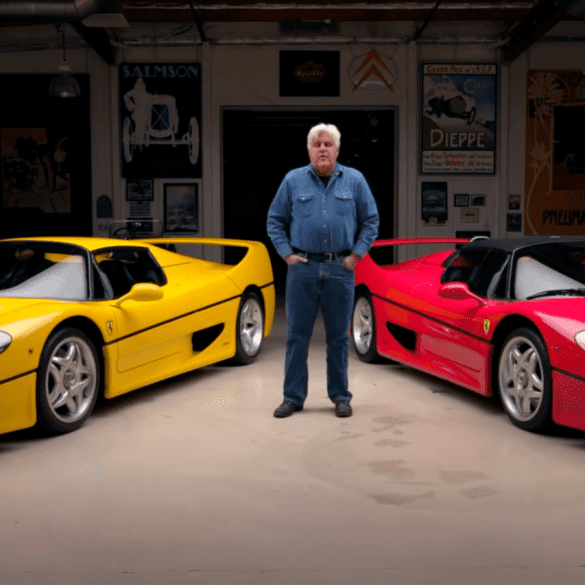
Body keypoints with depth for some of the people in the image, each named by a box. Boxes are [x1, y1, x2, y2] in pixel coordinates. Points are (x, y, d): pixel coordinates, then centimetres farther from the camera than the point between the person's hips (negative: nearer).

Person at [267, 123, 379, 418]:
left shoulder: (354, 180, 6)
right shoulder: (293, 180, 6)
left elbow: (371, 220, 8)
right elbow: (274, 221, 10)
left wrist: (356, 254, 0)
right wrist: (287, 253, 1)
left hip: (340, 270, 0)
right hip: (302, 269, 0)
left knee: (338, 337, 7)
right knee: (297, 335, 3)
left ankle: (340, 396, 18)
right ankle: (293, 396, 13)